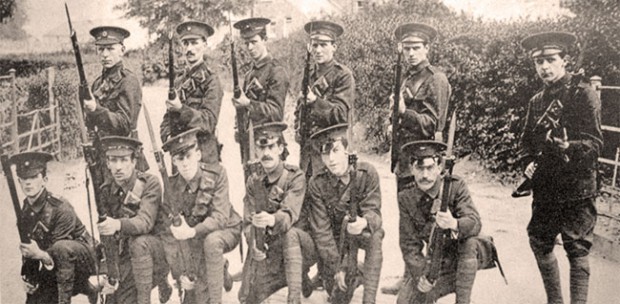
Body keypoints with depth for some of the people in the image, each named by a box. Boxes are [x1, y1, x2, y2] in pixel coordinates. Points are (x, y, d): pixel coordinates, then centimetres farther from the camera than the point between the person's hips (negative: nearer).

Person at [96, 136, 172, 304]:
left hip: (155, 248, -5)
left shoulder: (150, 183, -14)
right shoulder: (107, 190, 1)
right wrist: (108, 275, -10)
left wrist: (118, 225, -50)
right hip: (126, 255, 5)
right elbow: (106, 240, 1)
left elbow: (145, 221, -29)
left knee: (139, 243, -36)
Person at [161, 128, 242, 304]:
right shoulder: (171, 187, -13)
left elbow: (220, 217, -26)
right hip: (194, 241, 3)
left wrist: (192, 232, -44)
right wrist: (179, 274, -19)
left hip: (225, 231, -2)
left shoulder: (216, 174, -19)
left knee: (212, 241, -35)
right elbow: (169, 233, -13)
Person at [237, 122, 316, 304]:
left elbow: (289, 214, -27)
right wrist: (254, 245, -23)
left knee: (290, 233, -38)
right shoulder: (253, 182, 3)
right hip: (267, 249, 5)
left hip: (298, 245, -5)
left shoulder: (295, 177, -12)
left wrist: (272, 220, -51)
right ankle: (300, 277, 18)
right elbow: (248, 222, -1)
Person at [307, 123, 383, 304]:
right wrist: (337, 268, -19)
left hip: (362, 234, -1)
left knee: (375, 235, -35)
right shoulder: (317, 184, -18)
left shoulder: (367, 173, -20)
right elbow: (321, 230, -16)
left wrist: (363, 223, -51)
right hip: (336, 237, 1)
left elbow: (373, 211, -25)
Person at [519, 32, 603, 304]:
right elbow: (528, 141, 18)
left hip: (577, 189, -6)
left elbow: (595, 142, -15)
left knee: (577, 251, 0)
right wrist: (534, 162, 0)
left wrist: (569, 147, -33)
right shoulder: (537, 101, 9)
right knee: (539, 242, 13)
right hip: (545, 187, 6)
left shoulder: (583, 94, -9)